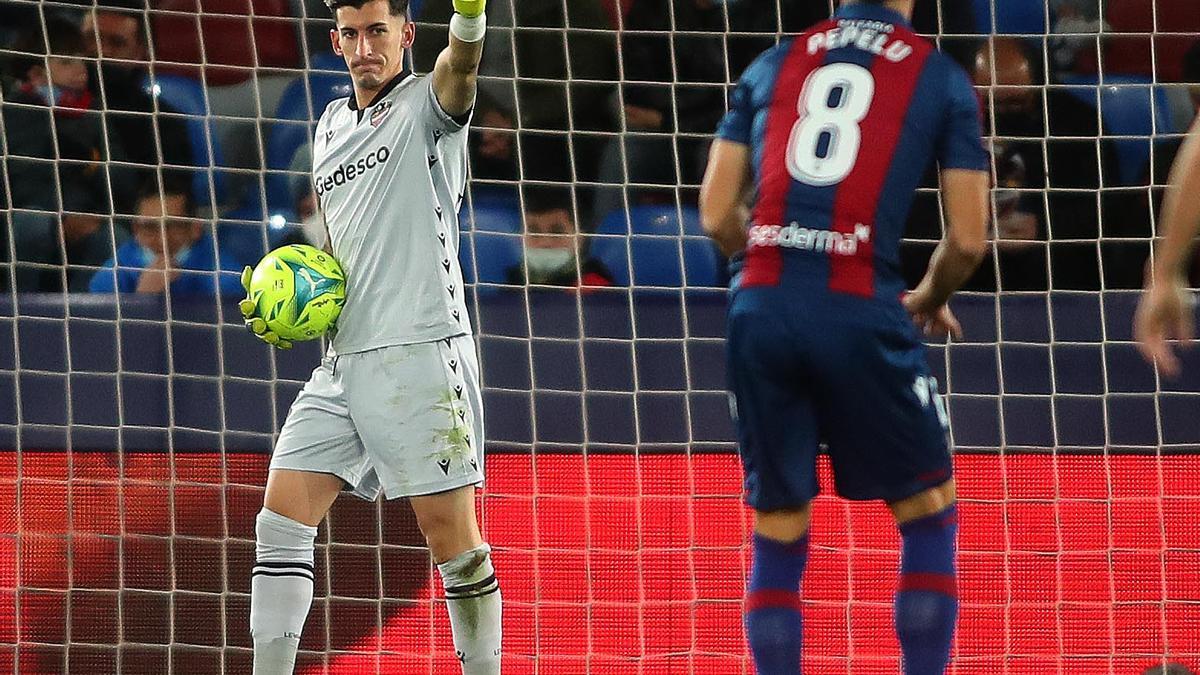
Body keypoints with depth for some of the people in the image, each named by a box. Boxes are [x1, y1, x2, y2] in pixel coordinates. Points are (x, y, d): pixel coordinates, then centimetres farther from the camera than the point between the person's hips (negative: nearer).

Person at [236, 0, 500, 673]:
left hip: (421, 352, -7)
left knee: (451, 531, -6)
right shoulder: (332, 125, 19)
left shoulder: (427, 105, -2)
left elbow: (461, 66, -26)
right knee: (282, 516, 0)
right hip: (343, 360, 7)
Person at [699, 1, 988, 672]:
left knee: (778, 535, 13)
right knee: (929, 512, 14)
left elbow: (716, 215, 13)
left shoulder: (772, 64, 16)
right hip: (860, 313, -3)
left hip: (760, 310, 3)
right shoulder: (941, 76, 8)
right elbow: (969, 238, 6)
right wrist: (928, 302, 26)